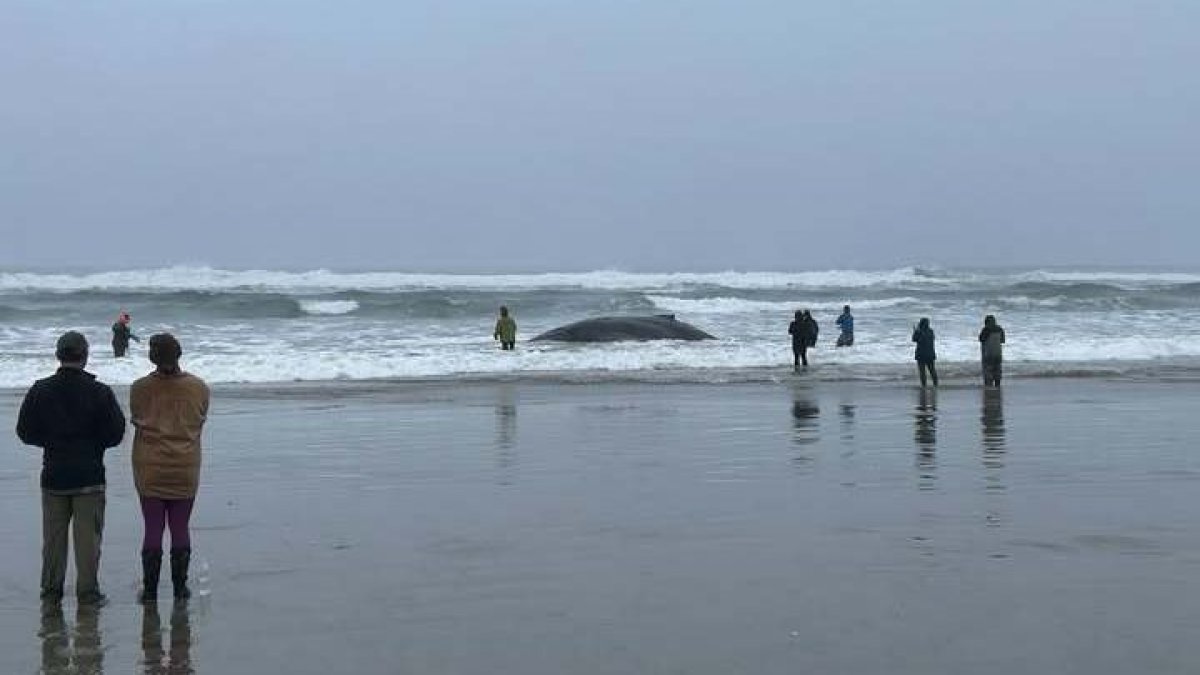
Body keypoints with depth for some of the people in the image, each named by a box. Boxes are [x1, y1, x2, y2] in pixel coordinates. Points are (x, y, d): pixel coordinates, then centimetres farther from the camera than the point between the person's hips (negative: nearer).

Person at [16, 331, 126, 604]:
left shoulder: (40, 391, -3)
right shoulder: (100, 392, -9)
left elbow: (24, 431, 1)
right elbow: (116, 433, -8)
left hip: (53, 475, 2)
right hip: (90, 477, -2)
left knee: (53, 535, 12)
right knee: (88, 535, 3)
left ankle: (51, 588, 17)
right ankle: (88, 590, 4)